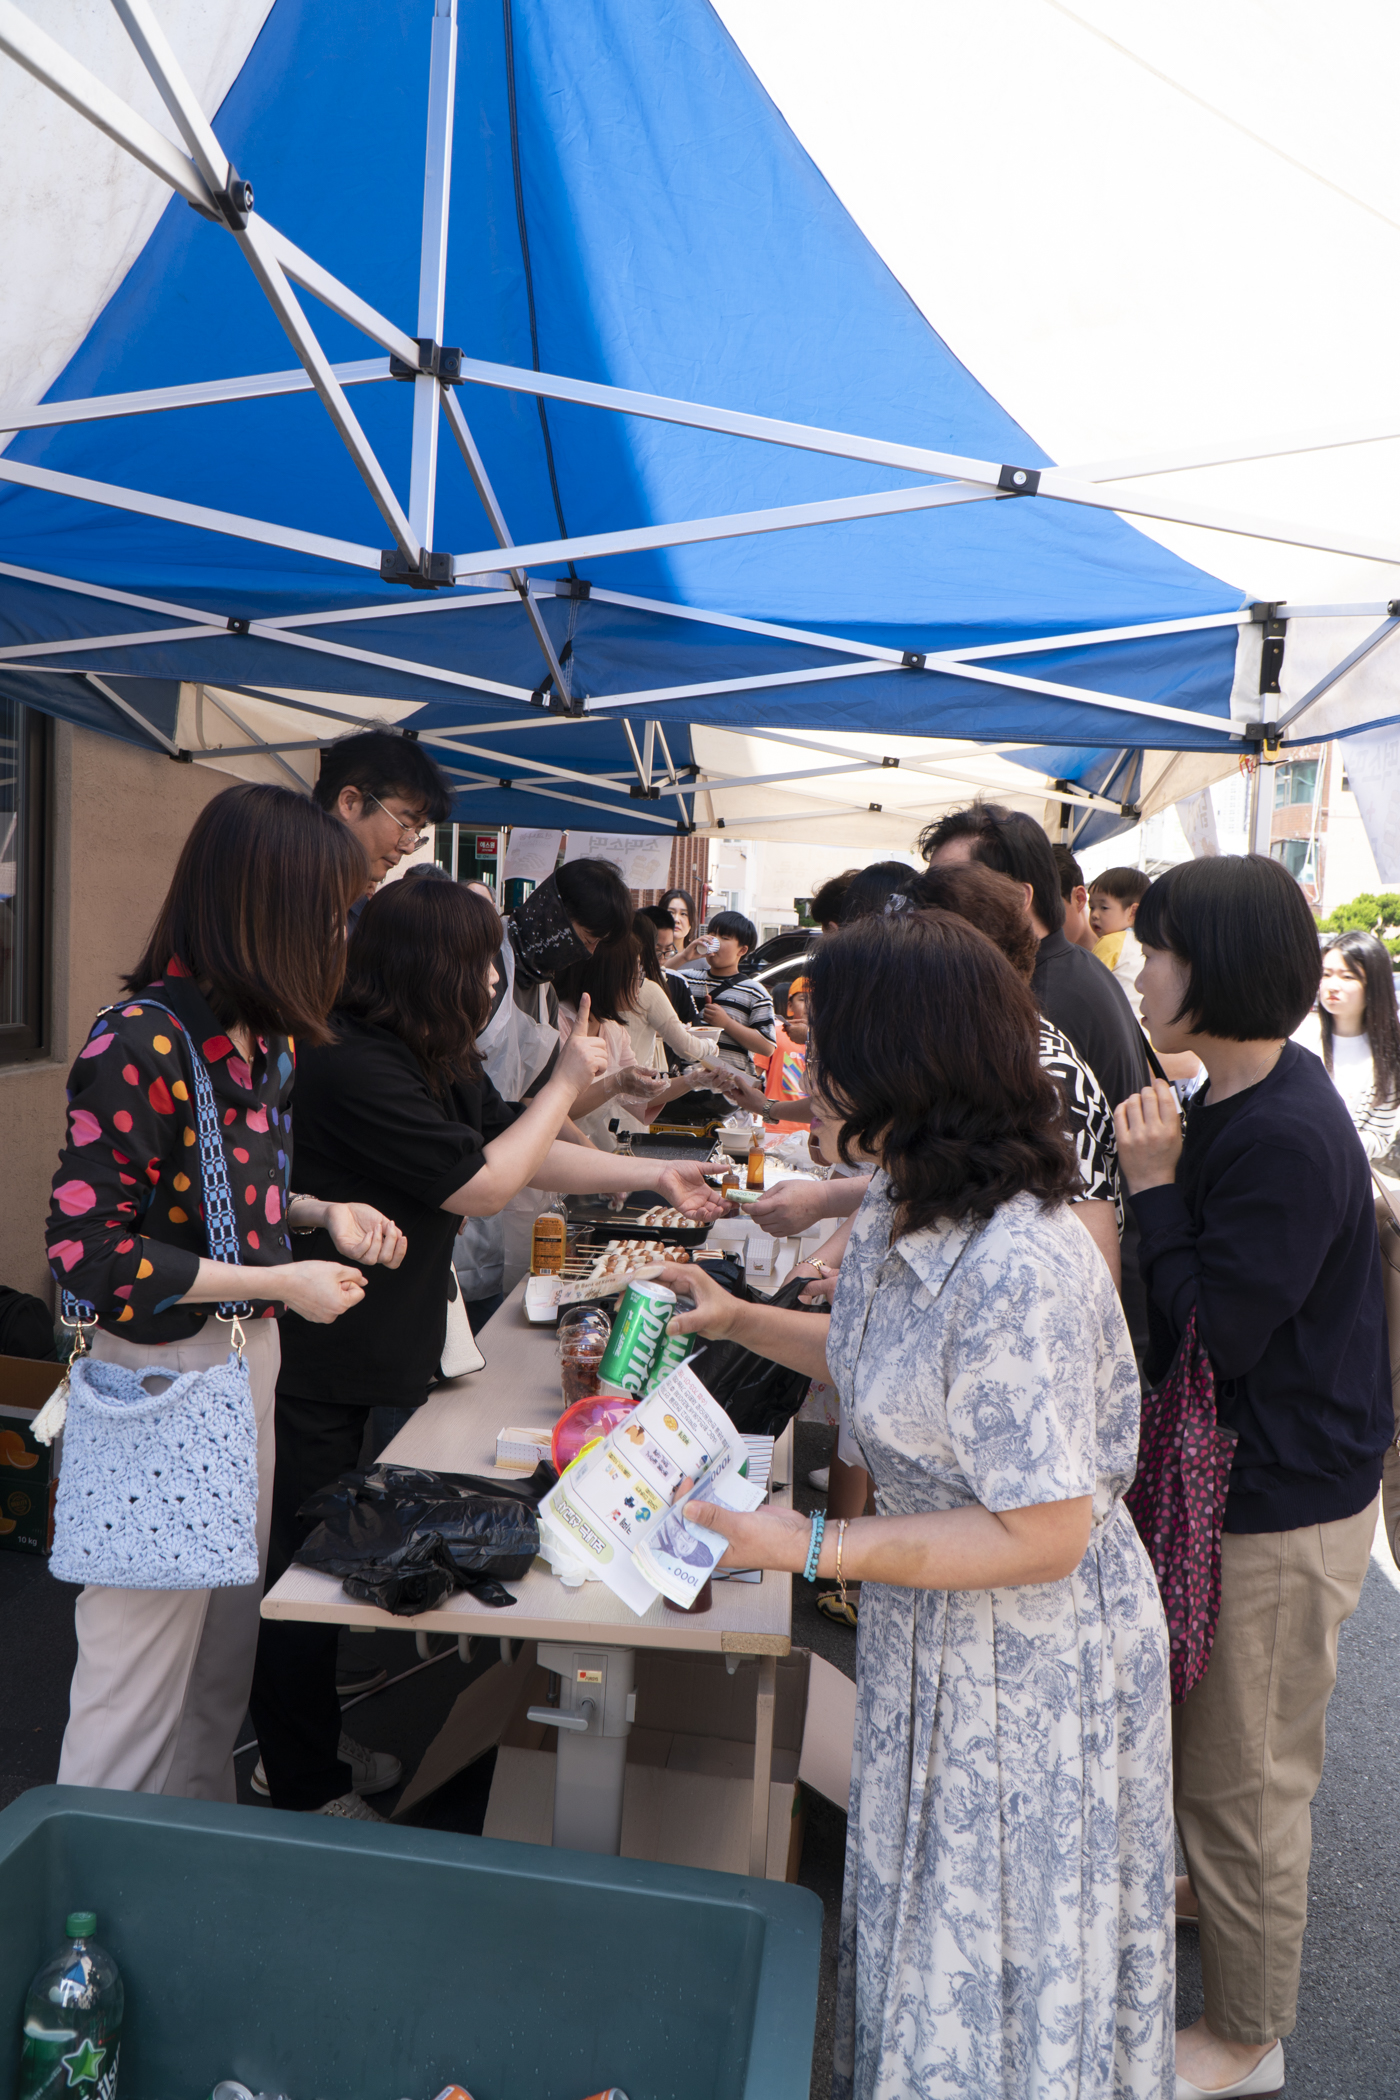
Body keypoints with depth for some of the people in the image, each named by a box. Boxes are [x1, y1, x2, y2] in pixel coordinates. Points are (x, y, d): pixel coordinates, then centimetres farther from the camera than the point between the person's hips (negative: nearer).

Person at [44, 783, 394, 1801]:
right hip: (160, 1373, -8)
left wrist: (322, 1213, -1)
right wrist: (279, 1283, -20)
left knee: (226, 1639, 22)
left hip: (249, 1356, 8)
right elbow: (84, 1252, -22)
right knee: (143, 1657, 9)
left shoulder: (261, 1038, 3)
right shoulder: (139, 1044, -22)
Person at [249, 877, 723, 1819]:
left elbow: (525, 1150, 12)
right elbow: (483, 1184, -22)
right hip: (318, 1378, -9)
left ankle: (322, 1753, 40)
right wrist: (567, 1083, -11)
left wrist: (656, 1176, 12)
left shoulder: (439, 1061, 3)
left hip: (382, 1352, 9)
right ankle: (308, 1797, 27)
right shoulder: (354, 1069, -27)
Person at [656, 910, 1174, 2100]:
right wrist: (736, 1319, 13)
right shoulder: (904, 1216, -5)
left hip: (1031, 1658, -8)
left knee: (997, 1972, 17)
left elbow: (1043, 1538, -29)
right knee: (936, 1928, 29)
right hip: (934, 1635, 8)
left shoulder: (1020, 1273, -34)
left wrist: (811, 1549, -27)